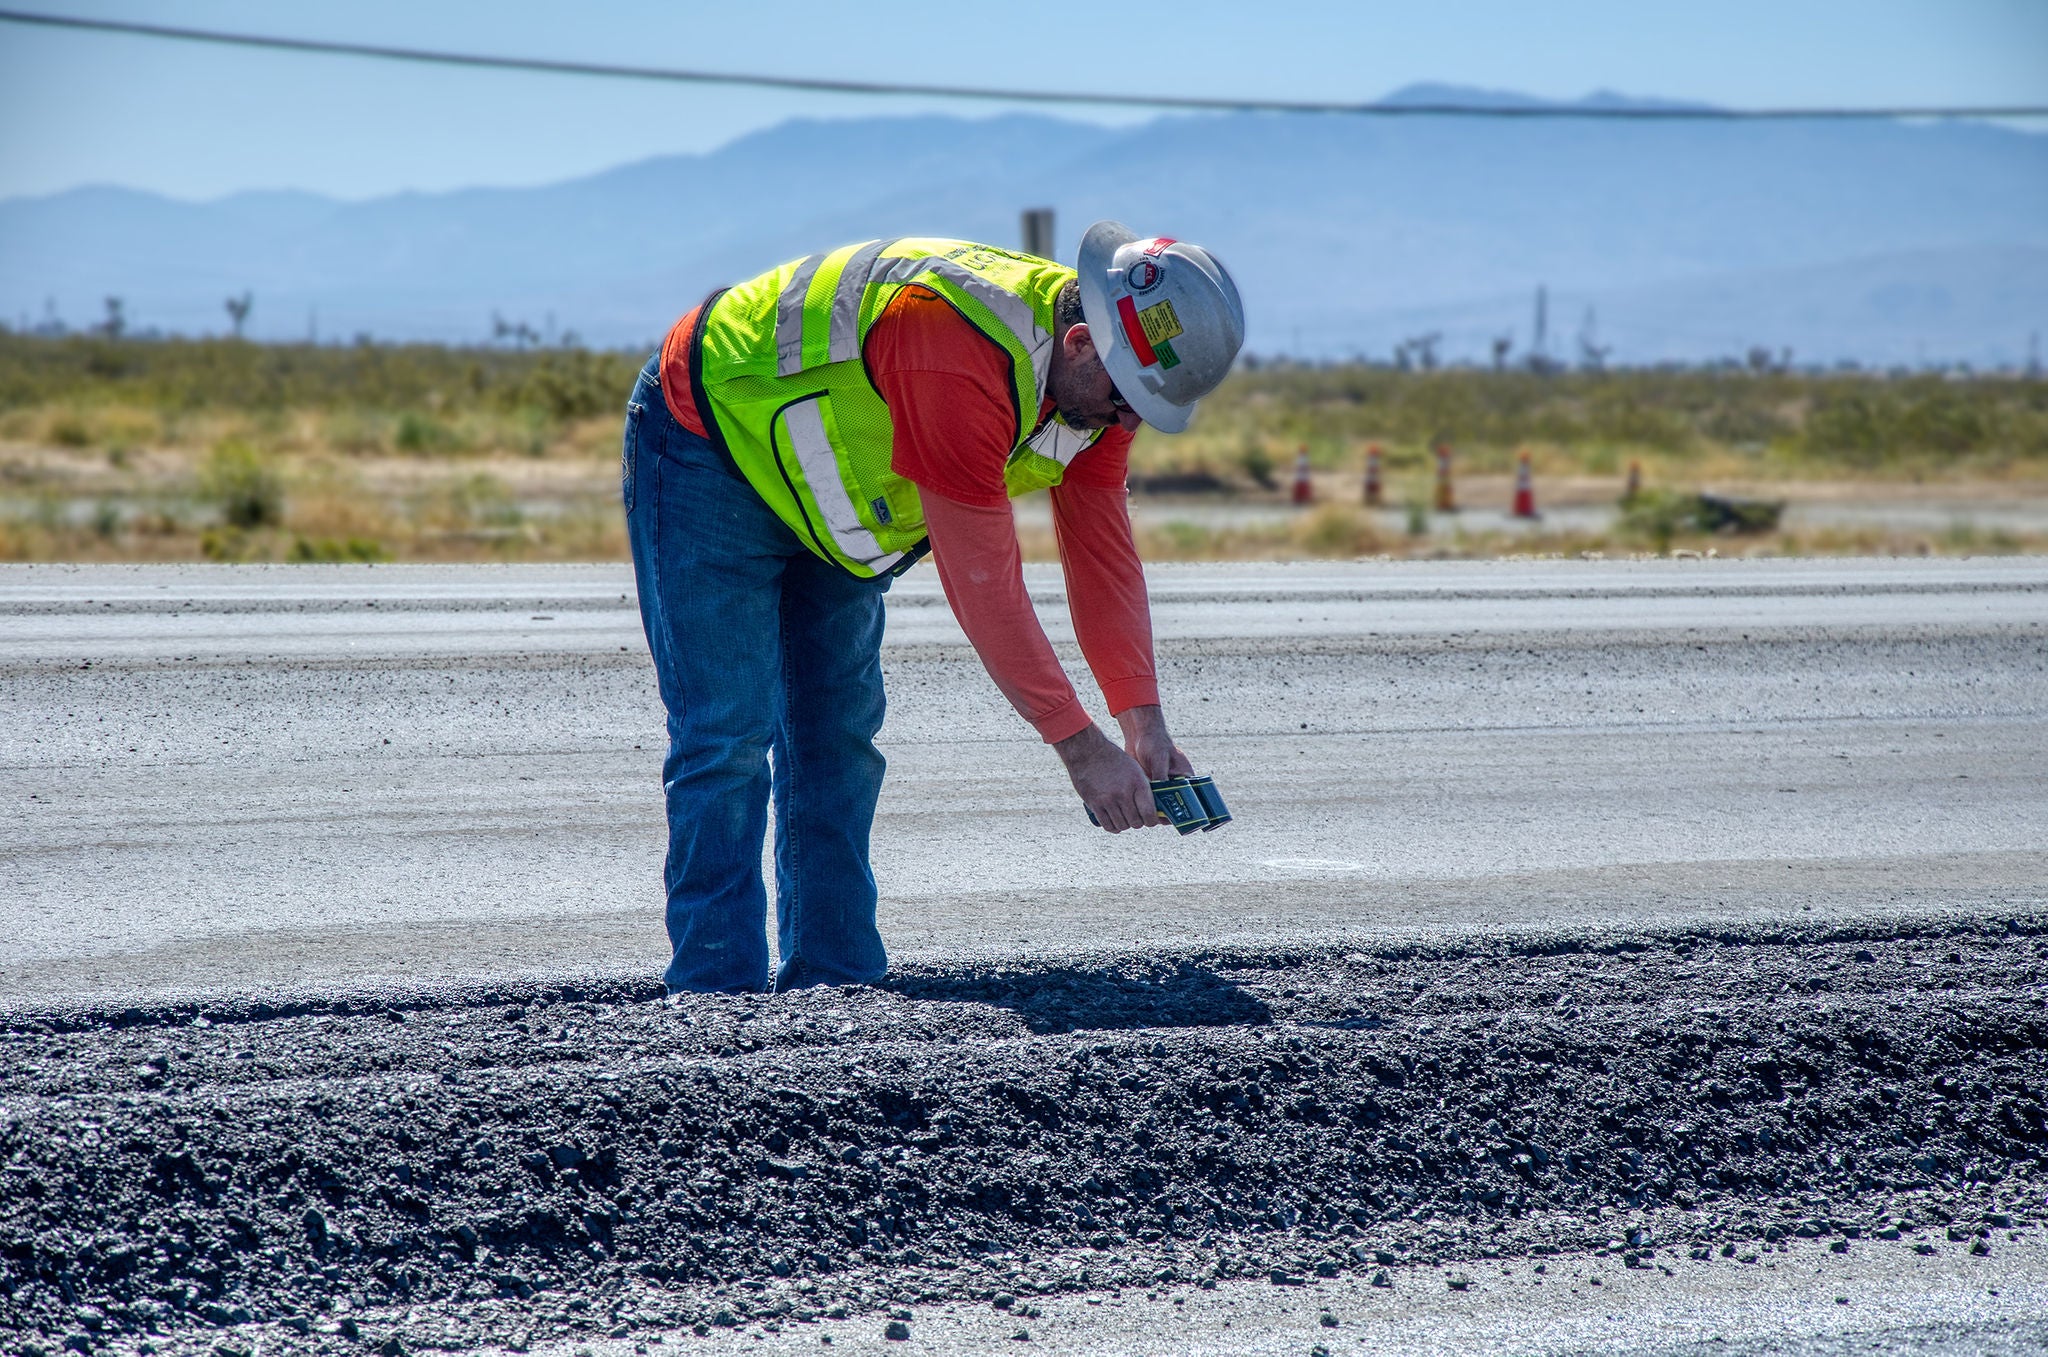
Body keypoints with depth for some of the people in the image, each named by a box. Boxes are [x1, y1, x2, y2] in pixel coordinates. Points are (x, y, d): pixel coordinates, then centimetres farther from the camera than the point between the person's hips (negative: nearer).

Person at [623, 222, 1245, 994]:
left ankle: (834, 977, 10)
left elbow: (1103, 553, -5)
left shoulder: (1101, 379, -11)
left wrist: (1142, 721, -13)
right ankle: (716, 989, -11)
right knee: (729, 734, -13)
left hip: (824, 493, 9)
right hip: (706, 445, -9)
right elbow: (982, 582, -37)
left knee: (838, 734, 6)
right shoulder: (964, 365, -40)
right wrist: (1080, 747, -33)